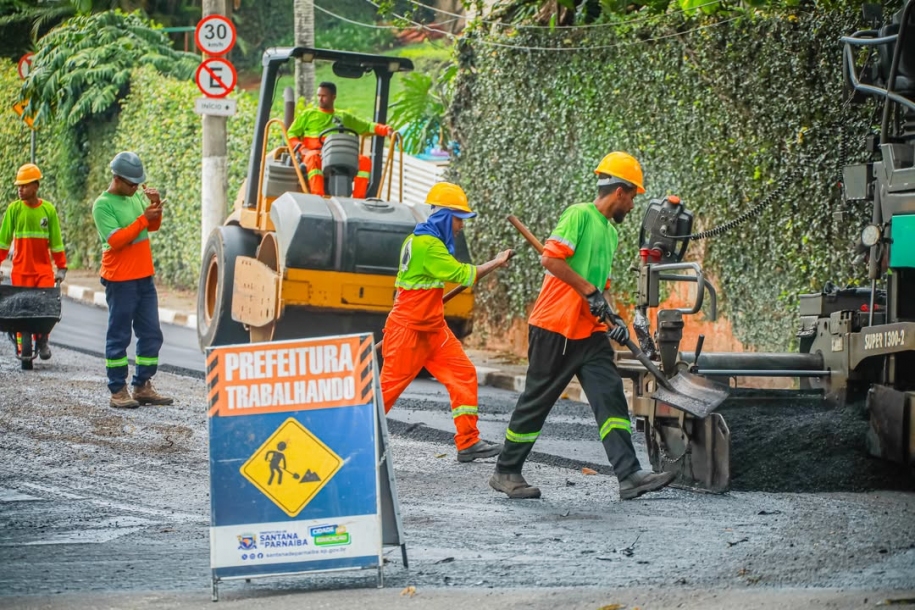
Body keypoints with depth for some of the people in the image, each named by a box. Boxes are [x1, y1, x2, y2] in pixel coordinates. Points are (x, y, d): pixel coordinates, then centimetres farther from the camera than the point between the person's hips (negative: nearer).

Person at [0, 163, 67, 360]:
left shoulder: (48, 209, 1)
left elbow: (56, 241, 6)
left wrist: (61, 267, 6)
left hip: (44, 268, 0)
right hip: (20, 269, 0)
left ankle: (42, 341, 6)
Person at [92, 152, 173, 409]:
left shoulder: (136, 196, 9)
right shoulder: (103, 205, -11)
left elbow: (153, 226, 10)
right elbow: (115, 240, -19)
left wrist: (156, 206, -8)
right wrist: (144, 218, -21)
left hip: (144, 277, 7)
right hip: (120, 280, -7)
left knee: (151, 334, 8)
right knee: (119, 336, -2)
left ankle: (143, 385, 14)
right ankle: (117, 391, 1)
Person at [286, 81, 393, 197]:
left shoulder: (344, 117, 25)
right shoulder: (308, 114, 19)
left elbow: (367, 127, 21)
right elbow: (291, 135, 13)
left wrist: (386, 130, 3)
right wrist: (302, 149, -8)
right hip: (314, 152, -3)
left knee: (364, 160, -23)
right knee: (313, 158, -40)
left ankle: (358, 199, -28)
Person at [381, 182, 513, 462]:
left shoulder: (428, 240, 11)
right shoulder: (425, 244, -20)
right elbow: (459, 274, -20)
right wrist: (496, 263, -11)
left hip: (433, 328, 10)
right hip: (408, 330, -10)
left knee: (464, 374, 2)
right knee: (389, 385, -3)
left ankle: (468, 442, 2)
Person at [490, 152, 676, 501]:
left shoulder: (611, 233, 19)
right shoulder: (580, 215, -9)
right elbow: (550, 258, -20)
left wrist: (613, 318, 10)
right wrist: (589, 291, -18)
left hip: (590, 332, 8)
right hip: (554, 328, -8)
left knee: (611, 398, -6)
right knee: (536, 402, 1)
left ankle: (630, 476, -14)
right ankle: (506, 472, 14)